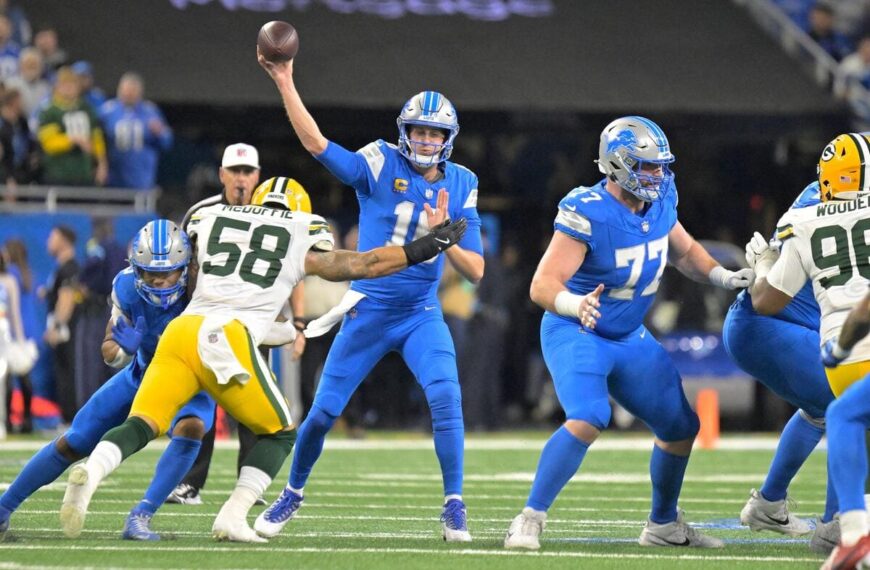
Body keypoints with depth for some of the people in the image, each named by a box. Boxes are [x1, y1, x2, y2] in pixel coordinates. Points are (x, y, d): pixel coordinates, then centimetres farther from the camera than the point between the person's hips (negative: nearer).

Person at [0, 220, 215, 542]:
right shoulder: (127, 288, -22)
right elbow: (112, 356, -12)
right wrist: (124, 347, -35)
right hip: (143, 374, 3)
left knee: (191, 427, -36)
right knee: (73, 443, 2)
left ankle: (141, 516, -31)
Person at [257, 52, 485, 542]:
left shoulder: (460, 186, -1)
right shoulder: (381, 164, -8)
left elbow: (475, 270, -3)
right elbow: (318, 145, -20)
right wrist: (286, 84, -30)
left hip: (423, 314, 1)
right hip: (369, 312, -1)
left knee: (446, 397, -21)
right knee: (325, 410, 4)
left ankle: (455, 508, -12)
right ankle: (293, 494, 29)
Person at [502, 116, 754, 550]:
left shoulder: (660, 201, -5)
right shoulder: (588, 214, -26)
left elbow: (683, 251, 16)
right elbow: (543, 285, -30)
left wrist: (723, 277, -1)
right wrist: (575, 305, -51)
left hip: (629, 337, 8)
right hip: (576, 334, -8)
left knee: (680, 426, 11)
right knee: (588, 421, -30)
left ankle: (663, 525, 32)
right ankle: (529, 520, -22)